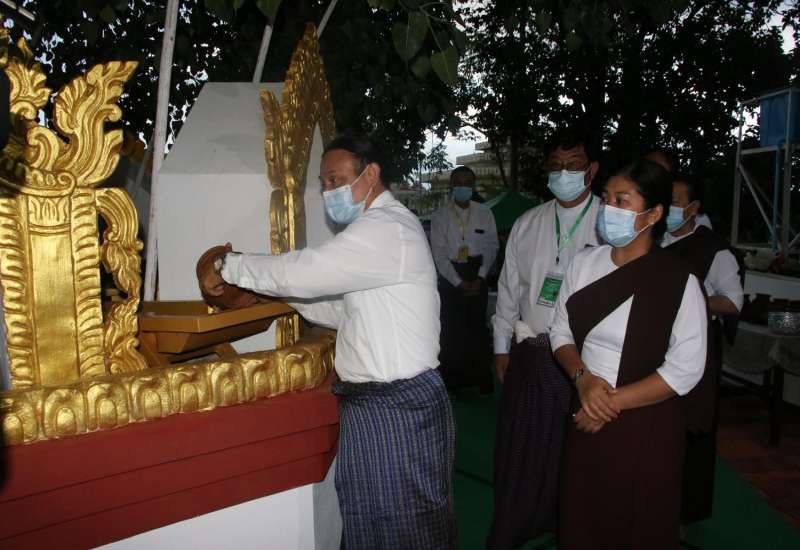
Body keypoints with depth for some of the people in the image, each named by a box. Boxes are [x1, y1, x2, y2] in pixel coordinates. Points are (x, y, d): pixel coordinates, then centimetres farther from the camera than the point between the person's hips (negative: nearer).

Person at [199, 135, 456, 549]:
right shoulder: (378, 228, 17)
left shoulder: (387, 228, -17)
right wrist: (283, 290, 6)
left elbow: (303, 271, -23)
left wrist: (229, 266, -8)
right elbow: (345, 310, 17)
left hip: (398, 407, -10)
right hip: (370, 401, 10)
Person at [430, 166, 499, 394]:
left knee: (478, 324, -2)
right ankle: (452, 380, 8)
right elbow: (439, 253, -3)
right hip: (450, 275, 0)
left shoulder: (484, 212, 3)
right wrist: (459, 282, -9)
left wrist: (480, 277, -7)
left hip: (477, 274, 1)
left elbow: (492, 245, 2)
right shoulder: (440, 216, -1)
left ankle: (481, 376, 9)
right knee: (451, 327, -2)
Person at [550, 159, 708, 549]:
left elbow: (685, 370, -13)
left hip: (644, 424, -3)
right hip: (586, 417, 4)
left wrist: (614, 401, -16)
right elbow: (561, 332, 4)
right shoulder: (584, 262, 0)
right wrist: (583, 378, -14)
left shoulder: (679, 280, -13)